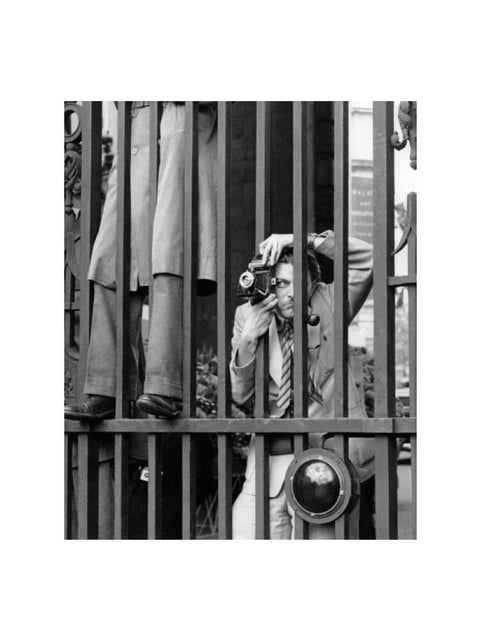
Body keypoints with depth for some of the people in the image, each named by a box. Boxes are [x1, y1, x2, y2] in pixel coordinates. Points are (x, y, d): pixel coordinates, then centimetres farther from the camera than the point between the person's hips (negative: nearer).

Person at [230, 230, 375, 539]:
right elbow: (239, 395, 4)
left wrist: (305, 240, -16)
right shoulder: (248, 314, 7)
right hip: (267, 468, 2)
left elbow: (367, 259, -10)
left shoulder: (328, 305, 4)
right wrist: (248, 337, -11)